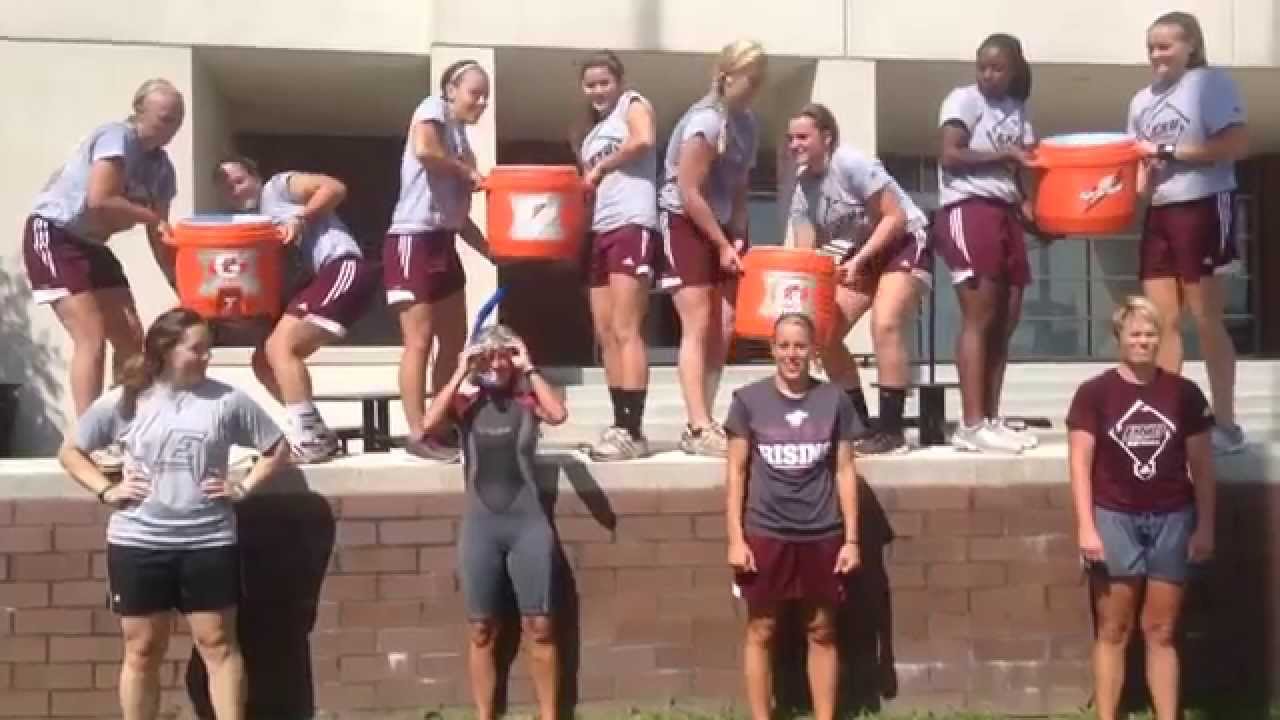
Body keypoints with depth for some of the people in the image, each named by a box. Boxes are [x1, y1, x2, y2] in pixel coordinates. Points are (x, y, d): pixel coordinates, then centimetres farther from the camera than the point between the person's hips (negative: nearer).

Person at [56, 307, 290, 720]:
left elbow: (277, 449, 6)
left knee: (218, 644, 5)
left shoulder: (227, 400, -3)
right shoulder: (123, 401, -1)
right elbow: (70, 451, 9)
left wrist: (244, 488, -4)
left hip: (209, 543, 0)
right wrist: (106, 491, -2)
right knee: (142, 650, 10)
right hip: (137, 544, 0)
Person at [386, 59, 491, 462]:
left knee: (454, 340, 10)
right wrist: (468, 173, -11)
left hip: (444, 243, 9)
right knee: (420, 340, -7)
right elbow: (423, 150, -26)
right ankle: (417, 435, -4)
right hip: (414, 239, -9)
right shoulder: (433, 109, -3)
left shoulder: (462, 140, 19)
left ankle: (444, 428, 18)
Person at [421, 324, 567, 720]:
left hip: (528, 523, -1)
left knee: (539, 626, 2)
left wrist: (529, 368, -12)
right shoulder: (466, 402, 5)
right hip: (480, 524, 1)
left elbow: (558, 414, -18)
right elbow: (428, 422, -14)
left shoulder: (527, 401, 3)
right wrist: (460, 373, -10)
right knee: (482, 630, 7)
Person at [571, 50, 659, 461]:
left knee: (626, 332, -14)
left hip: (632, 225, -8)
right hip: (599, 232, 9)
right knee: (606, 336, 6)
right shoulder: (589, 132, 24)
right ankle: (619, 426, 11)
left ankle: (634, 432, -16)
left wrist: (600, 166, -7)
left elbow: (645, 140, -17)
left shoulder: (634, 104, 5)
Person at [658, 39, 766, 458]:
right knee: (698, 326, -11)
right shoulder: (706, 122, -19)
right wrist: (723, 245, -14)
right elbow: (689, 195, -20)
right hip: (684, 225, -8)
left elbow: (739, 187, 10)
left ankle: (701, 425, 10)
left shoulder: (748, 123, 4)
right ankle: (700, 428, -10)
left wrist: (738, 239, -1)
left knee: (723, 329, 3)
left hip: (722, 228, 8)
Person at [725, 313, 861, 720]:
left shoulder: (835, 401, 1)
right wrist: (735, 538, -4)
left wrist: (851, 539, 1)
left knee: (822, 632, 9)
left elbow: (844, 471, 3)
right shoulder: (749, 400, -2)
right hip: (765, 534, -1)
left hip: (822, 536, 1)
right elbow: (736, 471, 0)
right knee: (761, 632, 5)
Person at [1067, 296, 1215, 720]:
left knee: (1161, 631, 8)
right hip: (1115, 518, -2)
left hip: (1172, 519, 2)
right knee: (1113, 630, 3)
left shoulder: (1184, 393, 4)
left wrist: (1205, 525, 4)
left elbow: (1201, 463, 7)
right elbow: (1080, 462, -5)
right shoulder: (1094, 393, -3)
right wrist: (1086, 527, -12)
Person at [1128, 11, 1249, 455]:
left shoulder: (1211, 82, -7)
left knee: (1206, 320, -3)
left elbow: (1238, 145, -17)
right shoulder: (1141, 101, 13)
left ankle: (1226, 425, 5)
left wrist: (1169, 152, -16)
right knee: (1161, 321, 5)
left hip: (1204, 209, -7)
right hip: (1159, 214, 7)